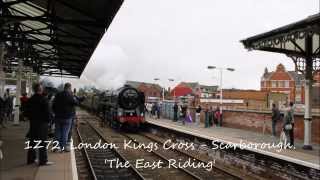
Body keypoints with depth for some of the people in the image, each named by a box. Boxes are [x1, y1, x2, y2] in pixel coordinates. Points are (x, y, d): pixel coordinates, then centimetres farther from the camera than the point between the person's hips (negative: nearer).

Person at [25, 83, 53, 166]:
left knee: (32, 142, 15)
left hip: (32, 122, 7)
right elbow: (47, 112, -16)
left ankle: (31, 159, 23)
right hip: (42, 123, -7)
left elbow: (26, 112, 12)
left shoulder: (30, 100, 7)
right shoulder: (43, 99, -15)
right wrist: (47, 120, -3)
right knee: (43, 142, -3)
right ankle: (43, 160, 0)